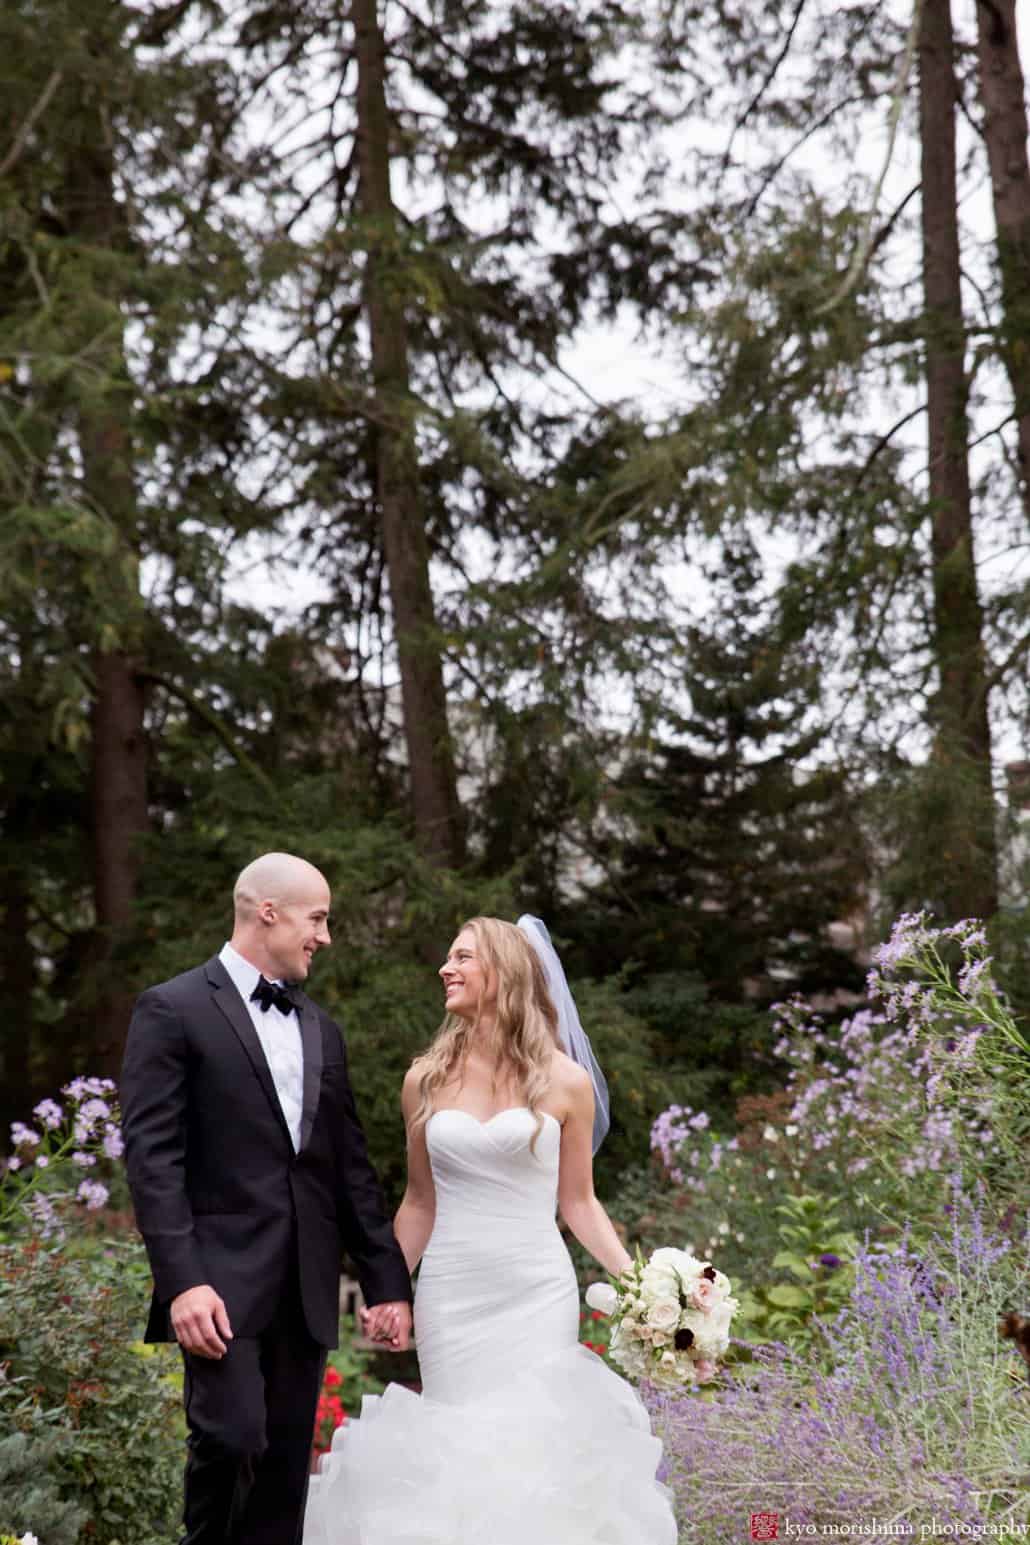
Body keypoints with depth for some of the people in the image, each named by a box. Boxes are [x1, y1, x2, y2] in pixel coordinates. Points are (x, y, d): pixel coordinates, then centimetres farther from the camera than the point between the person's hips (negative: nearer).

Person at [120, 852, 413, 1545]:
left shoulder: (321, 1030, 18)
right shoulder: (173, 1011, -3)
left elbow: (351, 1167, 18)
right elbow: (152, 1155, -10)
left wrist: (388, 1281, 12)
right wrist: (181, 1280, -19)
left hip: (307, 1288, 6)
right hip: (224, 1281, -6)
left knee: (286, 1467, 6)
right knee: (231, 1442, -17)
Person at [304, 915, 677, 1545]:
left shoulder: (565, 1081, 0)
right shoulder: (426, 1079, 5)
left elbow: (578, 1202, 6)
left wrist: (637, 1280, -5)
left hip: (537, 1296, -2)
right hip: (451, 1296, 2)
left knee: (534, 1448, -4)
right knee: (458, 1450, 1)